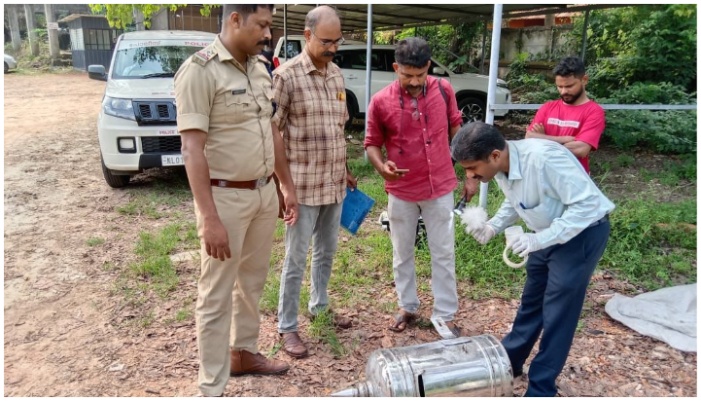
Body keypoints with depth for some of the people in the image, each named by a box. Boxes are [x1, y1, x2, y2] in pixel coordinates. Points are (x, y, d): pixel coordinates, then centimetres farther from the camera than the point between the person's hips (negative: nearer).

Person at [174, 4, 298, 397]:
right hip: (226, 197, -7)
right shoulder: (199, 70, -15)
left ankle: (244, 352, 40)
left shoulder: (260, 69, 9)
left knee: (253, 282, 20)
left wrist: (287, 186, 15)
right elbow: (193, 149, -19)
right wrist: (209, 219, -23)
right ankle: (212, 388, 18)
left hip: (264, 193, 8)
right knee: (217, 294, 4)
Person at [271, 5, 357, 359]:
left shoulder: (337, 75, 9)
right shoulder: (286, 75, -11)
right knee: (296, 258, 2)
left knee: (327, 251, 19)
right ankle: (287, 327, 17)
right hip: (303, 184, -6)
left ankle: (320, 306, 38)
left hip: (334, 183, 7)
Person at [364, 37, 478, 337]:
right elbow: (372, 143, -1)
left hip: (440, 188, 1)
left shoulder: (444, 90, -5)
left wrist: (471, 175, 5)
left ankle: (445, 314, 22)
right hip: (401, 191, 0)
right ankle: (408, 307, 33)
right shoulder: (380, 102, -11)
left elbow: (456, 131, 6)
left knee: (443, 254, 8)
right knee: (402, 254, 14)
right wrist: (381, 166, -23)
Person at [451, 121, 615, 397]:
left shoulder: (544, 158, -34)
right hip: (549, 235, 8)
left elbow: (587, 204, -30)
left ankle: (540, 389, 16)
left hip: (583, 233, -8)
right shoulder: (501, 166, -9)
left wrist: (541, 238, -35)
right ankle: (508, 362, 36)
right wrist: (492, 227, -7)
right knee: (531, 301, 19)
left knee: (557, 313, -1)